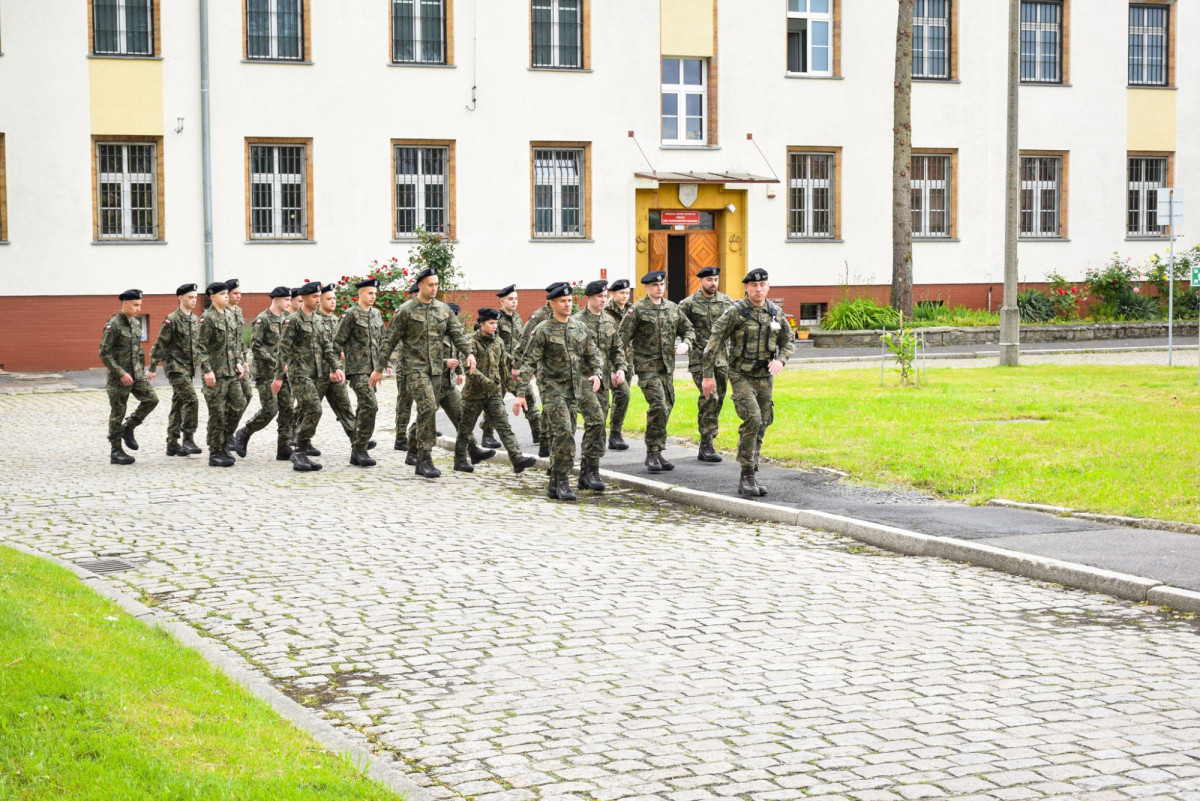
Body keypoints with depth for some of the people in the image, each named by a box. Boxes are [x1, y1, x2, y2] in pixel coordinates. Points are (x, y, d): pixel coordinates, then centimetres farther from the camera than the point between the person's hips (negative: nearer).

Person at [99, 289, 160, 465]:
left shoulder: (136, 323, 8)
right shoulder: (112, 325, -14)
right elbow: (104, 353, -17)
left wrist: (142, 370, 15)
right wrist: (121, 374, -21)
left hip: (136, 374, 7)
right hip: (118, 377, -7)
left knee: (151, 399, -4)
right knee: (117, 414, 0)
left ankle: (128, 427, 14)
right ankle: (116, 452, 9)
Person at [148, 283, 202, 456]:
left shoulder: (195, 320, 11)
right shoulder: (172, 320, -11)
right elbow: (160, 345, -10)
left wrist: (199, 359, 18)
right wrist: (152, 368, -10)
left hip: (189, 369, 8)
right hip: (175, 367, -8)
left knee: (178, 404, 10)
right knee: (191, 399, -18)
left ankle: (172, 444, 14)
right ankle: (188, 440, -13)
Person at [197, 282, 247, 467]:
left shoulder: (230, 317, 13)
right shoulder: (207, 318, -10)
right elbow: (201, 346, -13)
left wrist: (238, 362, 7)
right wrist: (207, 370, -19)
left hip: (231, 372, 7)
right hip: (215, 374, -7)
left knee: (239, 404, 4)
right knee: (217, 413, -3)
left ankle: (225, 441, 21)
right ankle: (216, 453, 4)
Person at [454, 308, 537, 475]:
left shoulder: (499, 342, 9)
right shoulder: (472, 342, -10)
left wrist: (506, 384, 23)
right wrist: (487, 383, -26)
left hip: (494, 393, 4)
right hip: (474, 392, -4)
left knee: (503, 425, -7)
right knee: (466, 427, 8)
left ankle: (517, 459, -19)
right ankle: (460, 460, 22)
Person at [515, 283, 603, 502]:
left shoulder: (580, 327, 8)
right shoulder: (543, 331, -8)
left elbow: (592, 354, 17)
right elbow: (529, 363, -10)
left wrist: (596, 373, -3)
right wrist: (520, 393, -16)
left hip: (574, 390, 6)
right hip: (553, 389, -6)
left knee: (565, 436, 8)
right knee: (563, 433, -18)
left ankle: (554, 484, 17)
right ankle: (562, 482, -11)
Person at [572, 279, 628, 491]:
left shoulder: (609, 322, 14)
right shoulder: (577, 321, -8)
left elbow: (617, 349, 20)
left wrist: (620, 368, 4)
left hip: (603, 380, 7)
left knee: (596, 425, 7)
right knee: (596, 420, -20)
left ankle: (585, 474, 13)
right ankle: (592, 470, -13)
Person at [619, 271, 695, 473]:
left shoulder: (672, 308, 11)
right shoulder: (638, 310, -6)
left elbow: (688, 329, 21)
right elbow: (623, 337, -6)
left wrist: (686, 343, -1)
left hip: (667, 365, 6)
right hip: (647, 365, -6)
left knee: (666, 406, 8)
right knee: (658, 405, -17)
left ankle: (657, 452, 18)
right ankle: (652, 454, -9)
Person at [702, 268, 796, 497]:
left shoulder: (775, 313, 6)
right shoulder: (736, 312, -9)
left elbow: (789, 340, 14)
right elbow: (714, 343, -7)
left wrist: (780, 360, -8)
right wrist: (708, 375, -8)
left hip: (765, 378, 5)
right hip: (741, 377, -5)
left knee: (760, 426, 7)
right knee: (752, 419, -21)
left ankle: (749, 479, 17)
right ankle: (747, 476, -13)